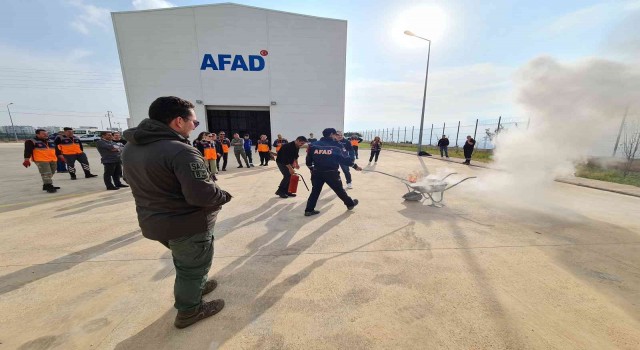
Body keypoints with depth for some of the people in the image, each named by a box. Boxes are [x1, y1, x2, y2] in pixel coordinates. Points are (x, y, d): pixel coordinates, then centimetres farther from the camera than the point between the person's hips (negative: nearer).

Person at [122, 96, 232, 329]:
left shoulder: (131, 147, 2)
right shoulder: (181, 151, -29)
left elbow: (146, 183, 12)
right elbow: (202, 194, -32)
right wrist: (225, 196, -14)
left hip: (154, 221, 9)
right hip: (188, 224, -8)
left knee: (184, 262, 30)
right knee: (194, 266, 16)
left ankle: (193, 287, 53)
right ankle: (189, 311, 36)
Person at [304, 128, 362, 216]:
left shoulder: (314, 145, 5)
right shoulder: (337, 145, -5)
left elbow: (309, 159, 8)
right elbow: (345, 158, -3)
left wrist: (312, 169, 24)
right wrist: (355, 166, 11)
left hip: (317, 172, 3)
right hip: (331, 173, -3)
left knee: (315, 191, 15)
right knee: (339, 190, 15)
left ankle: (309, 210, 16)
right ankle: (350, 204, 35)